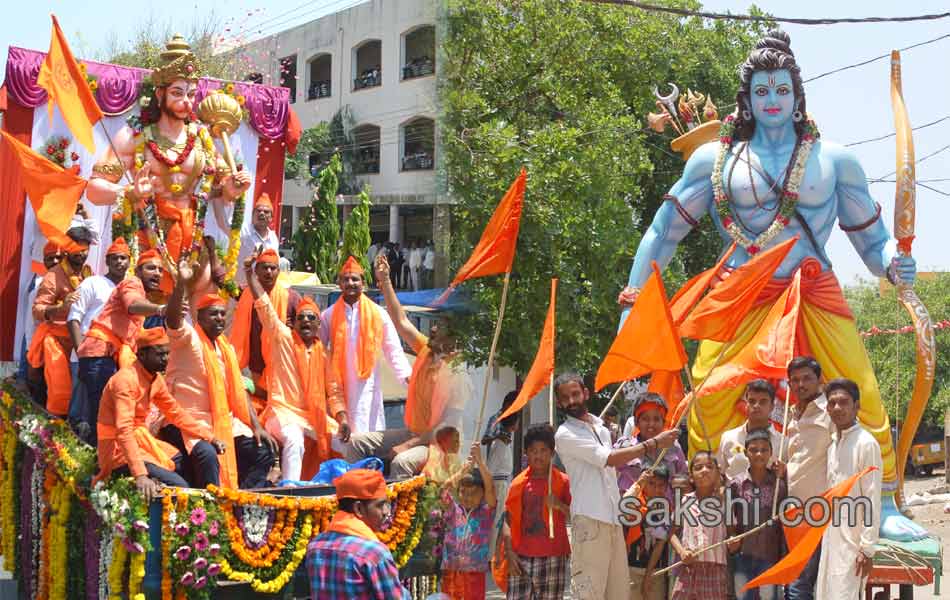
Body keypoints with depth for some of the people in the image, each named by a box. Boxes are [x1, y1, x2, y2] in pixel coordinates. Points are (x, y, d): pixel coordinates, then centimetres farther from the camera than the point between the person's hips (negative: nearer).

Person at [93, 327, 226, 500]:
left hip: (142, 442, 9)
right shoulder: (126, 380, -21)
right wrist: (140, 476, -41)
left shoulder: (156, 379, 6)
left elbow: (175, 413, 19)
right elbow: (124, 431, -31)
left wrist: (209, 437, 8)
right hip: (120, 451, -9)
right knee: (179, 486, -22)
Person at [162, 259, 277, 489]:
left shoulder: (227, 349, 16)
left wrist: (256, 426, 2)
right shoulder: (188, 338, -4)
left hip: (223, 421, 7)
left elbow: (239, 392, 13)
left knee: (263, 449, -4)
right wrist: (181, 284, -41)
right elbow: (173, 319, -27)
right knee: (207, 454, -34)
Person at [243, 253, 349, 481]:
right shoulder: (282, 338, 2)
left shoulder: (322, 352, 12)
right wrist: (250, 274, -13)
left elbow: (333, 390, 10)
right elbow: (263, 306, -6)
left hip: (314, 415, 5)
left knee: (342, 441, -7)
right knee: (294, 440, -34)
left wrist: (342, 419, -5)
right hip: (283, 411, -5)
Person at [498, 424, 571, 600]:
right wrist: (509, 552, -2)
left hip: (552, 558, -2)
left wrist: (560, 506, -15)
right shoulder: (519, 483, 10)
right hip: (521, 558, 2)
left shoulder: (562, 481, 5)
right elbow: (508, 520, 9)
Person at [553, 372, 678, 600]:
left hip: (613, 520, 8)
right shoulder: (565, 435, -6)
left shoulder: (601, 428, 19)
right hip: (589, 520, -8)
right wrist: (654, 443, -8)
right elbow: (610, 459, -12)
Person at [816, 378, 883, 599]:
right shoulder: (833, 445, 12)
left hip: (853, 542, -8)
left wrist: (867, 549, -15)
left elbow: (873, 501, -13)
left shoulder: (866, 443, -10)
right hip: (831, 540, 8)